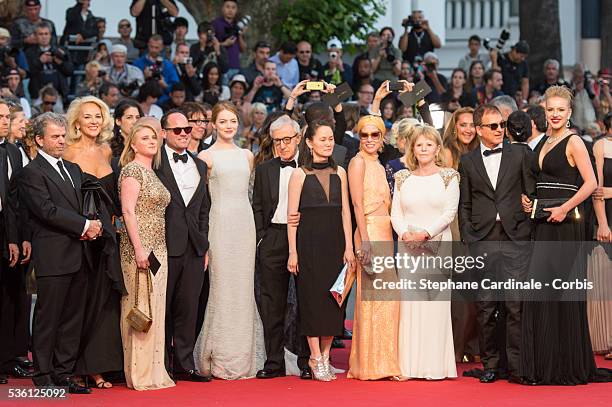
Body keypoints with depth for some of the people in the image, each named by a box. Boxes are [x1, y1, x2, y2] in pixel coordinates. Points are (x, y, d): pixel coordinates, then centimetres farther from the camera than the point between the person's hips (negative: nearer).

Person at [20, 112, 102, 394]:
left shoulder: (74, 169, 19)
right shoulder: (32, 173, -7)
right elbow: (47, 210, -16)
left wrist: (90, 227, -3)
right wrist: (84, 226, -14)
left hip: (78, 255, 7)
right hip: (52, 257, -7)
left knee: (73, 318, 9)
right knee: (47, 318, -1)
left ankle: (64, 372, 16)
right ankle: (43, 375, 7)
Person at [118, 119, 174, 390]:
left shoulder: (152, 174, 18)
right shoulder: (132, 170, -8)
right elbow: (128, 212, -15)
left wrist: (156, 251, 15)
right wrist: (139, 249, -21)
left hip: (157, 249, 9)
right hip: (140, 249, -9)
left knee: (155, 309, 10)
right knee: (140, 307, -6)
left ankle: (153, 370, 15)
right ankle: (140, 375, -2)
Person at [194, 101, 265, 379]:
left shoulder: (246, 155, 14)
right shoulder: (206, 156, 0)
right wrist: (202, 239, -8)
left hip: (245, 221, 5)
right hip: (220, 222, -5)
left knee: (244, 286, 5)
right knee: (222, 286, -5)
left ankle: (244, 358, 11)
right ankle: (220, 359, 1)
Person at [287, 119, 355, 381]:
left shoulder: (339, 172, 9)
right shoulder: (300, 175, -2)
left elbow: (345, 211, 9)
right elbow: (292, 216, -3)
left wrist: (348, 247, 3)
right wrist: (293, 251, -9)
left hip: (334, 241, 4)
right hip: (309, 240, -4)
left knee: (334, 298, 4)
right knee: (312, 297, -3)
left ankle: (325, 356, 13)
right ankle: (316, 358, 3)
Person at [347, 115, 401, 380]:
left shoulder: (379, 166, 20)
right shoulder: (358, 162, -5)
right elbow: (357, 203, -13)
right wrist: (365, 240, -20)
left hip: (385, 235, 8)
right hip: (370, 233, -8)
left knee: (386, 297, 7)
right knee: (373, 297, -8)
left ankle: (383, 361, 12)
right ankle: (371, 365, -4)